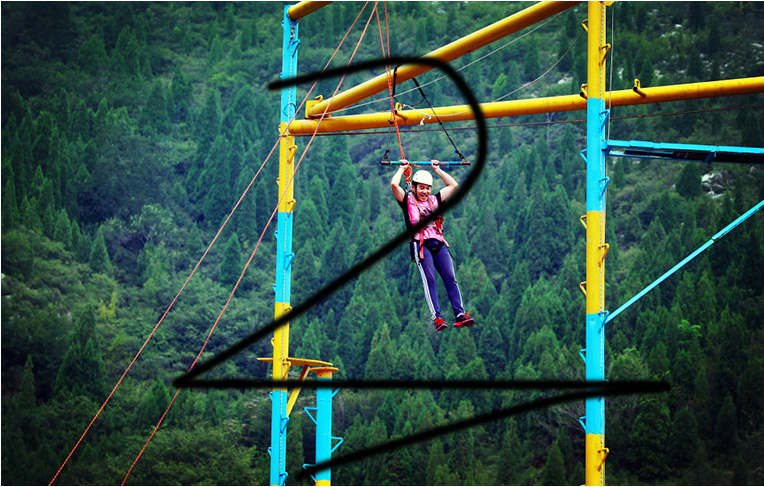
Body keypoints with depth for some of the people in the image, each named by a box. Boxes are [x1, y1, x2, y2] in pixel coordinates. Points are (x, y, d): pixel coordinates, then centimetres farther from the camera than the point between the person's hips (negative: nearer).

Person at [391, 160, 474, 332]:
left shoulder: (434, 201, 25)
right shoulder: (408, 201, 12)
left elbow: (453, 185, 30)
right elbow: (394, 184, -2)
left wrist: (437, 169, 31)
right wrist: (402, 169, 14)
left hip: (438, 244, 4)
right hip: (421, 244, -4)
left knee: (450, 278, -10)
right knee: (429, 279, -16)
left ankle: (460, 315, -19)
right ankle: (437, 318, -25)